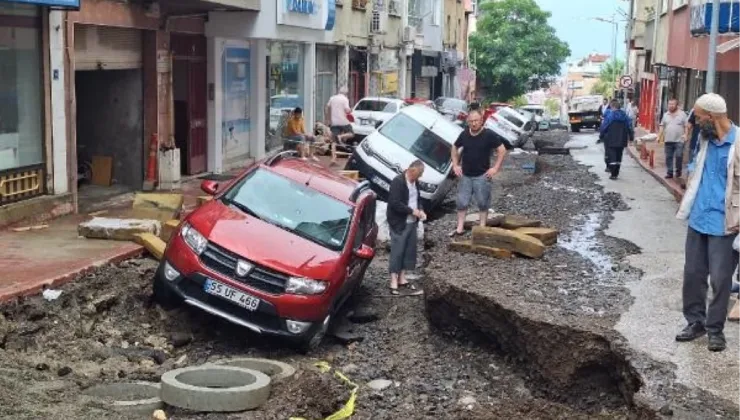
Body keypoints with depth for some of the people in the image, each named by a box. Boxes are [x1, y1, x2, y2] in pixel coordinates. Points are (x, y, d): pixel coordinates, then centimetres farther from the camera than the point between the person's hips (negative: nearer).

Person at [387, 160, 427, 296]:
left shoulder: (415, 182, 9)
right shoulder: (397, 182, -17)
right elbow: (394, 203, -23)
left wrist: (420, 210, 1)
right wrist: (412, 211, -21)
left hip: (411, 223, 8)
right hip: (399, 224, -8)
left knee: (409, 251, 11)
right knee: (397, 252, -4)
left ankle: (402, 280, 21)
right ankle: (394, 283, 0)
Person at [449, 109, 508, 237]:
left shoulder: (489, 135, -10)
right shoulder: (464, 134, 1)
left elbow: (502, 150, -7)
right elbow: (455, 148, 17)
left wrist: (495, 168, -12)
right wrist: (455, 165, 8)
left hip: (482, 175, -3)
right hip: (465, 175, 4)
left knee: (483, 202, 4)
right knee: (462, 202, 6)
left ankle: (482, 227, 15)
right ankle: (460, 228, 13)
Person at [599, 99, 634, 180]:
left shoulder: (610, 116, -11)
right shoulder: (625, 116, 3)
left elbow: (603, 127, -8)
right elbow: (630, 127, 7)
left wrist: (601, 135, 7)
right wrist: (631, 137, 16)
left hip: (611, 140, -4)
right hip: (621, 141, 5)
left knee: (612, 156, -2)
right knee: (618, 157, 13)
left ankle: (613, 174, -8)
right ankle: (616, 173, 16)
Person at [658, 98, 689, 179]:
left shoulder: (682, 114, -1)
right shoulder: (665, 115, 11)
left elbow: (686, 126, -3)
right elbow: (662, 126, 14)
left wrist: (685, 134, -16)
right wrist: (659, 136, 7)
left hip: (679, 140, -4)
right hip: (668, 140, 4)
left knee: (679, 156, -9)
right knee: (668, 157, 5)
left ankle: (678, 171, 8)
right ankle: (669, 172, 11)